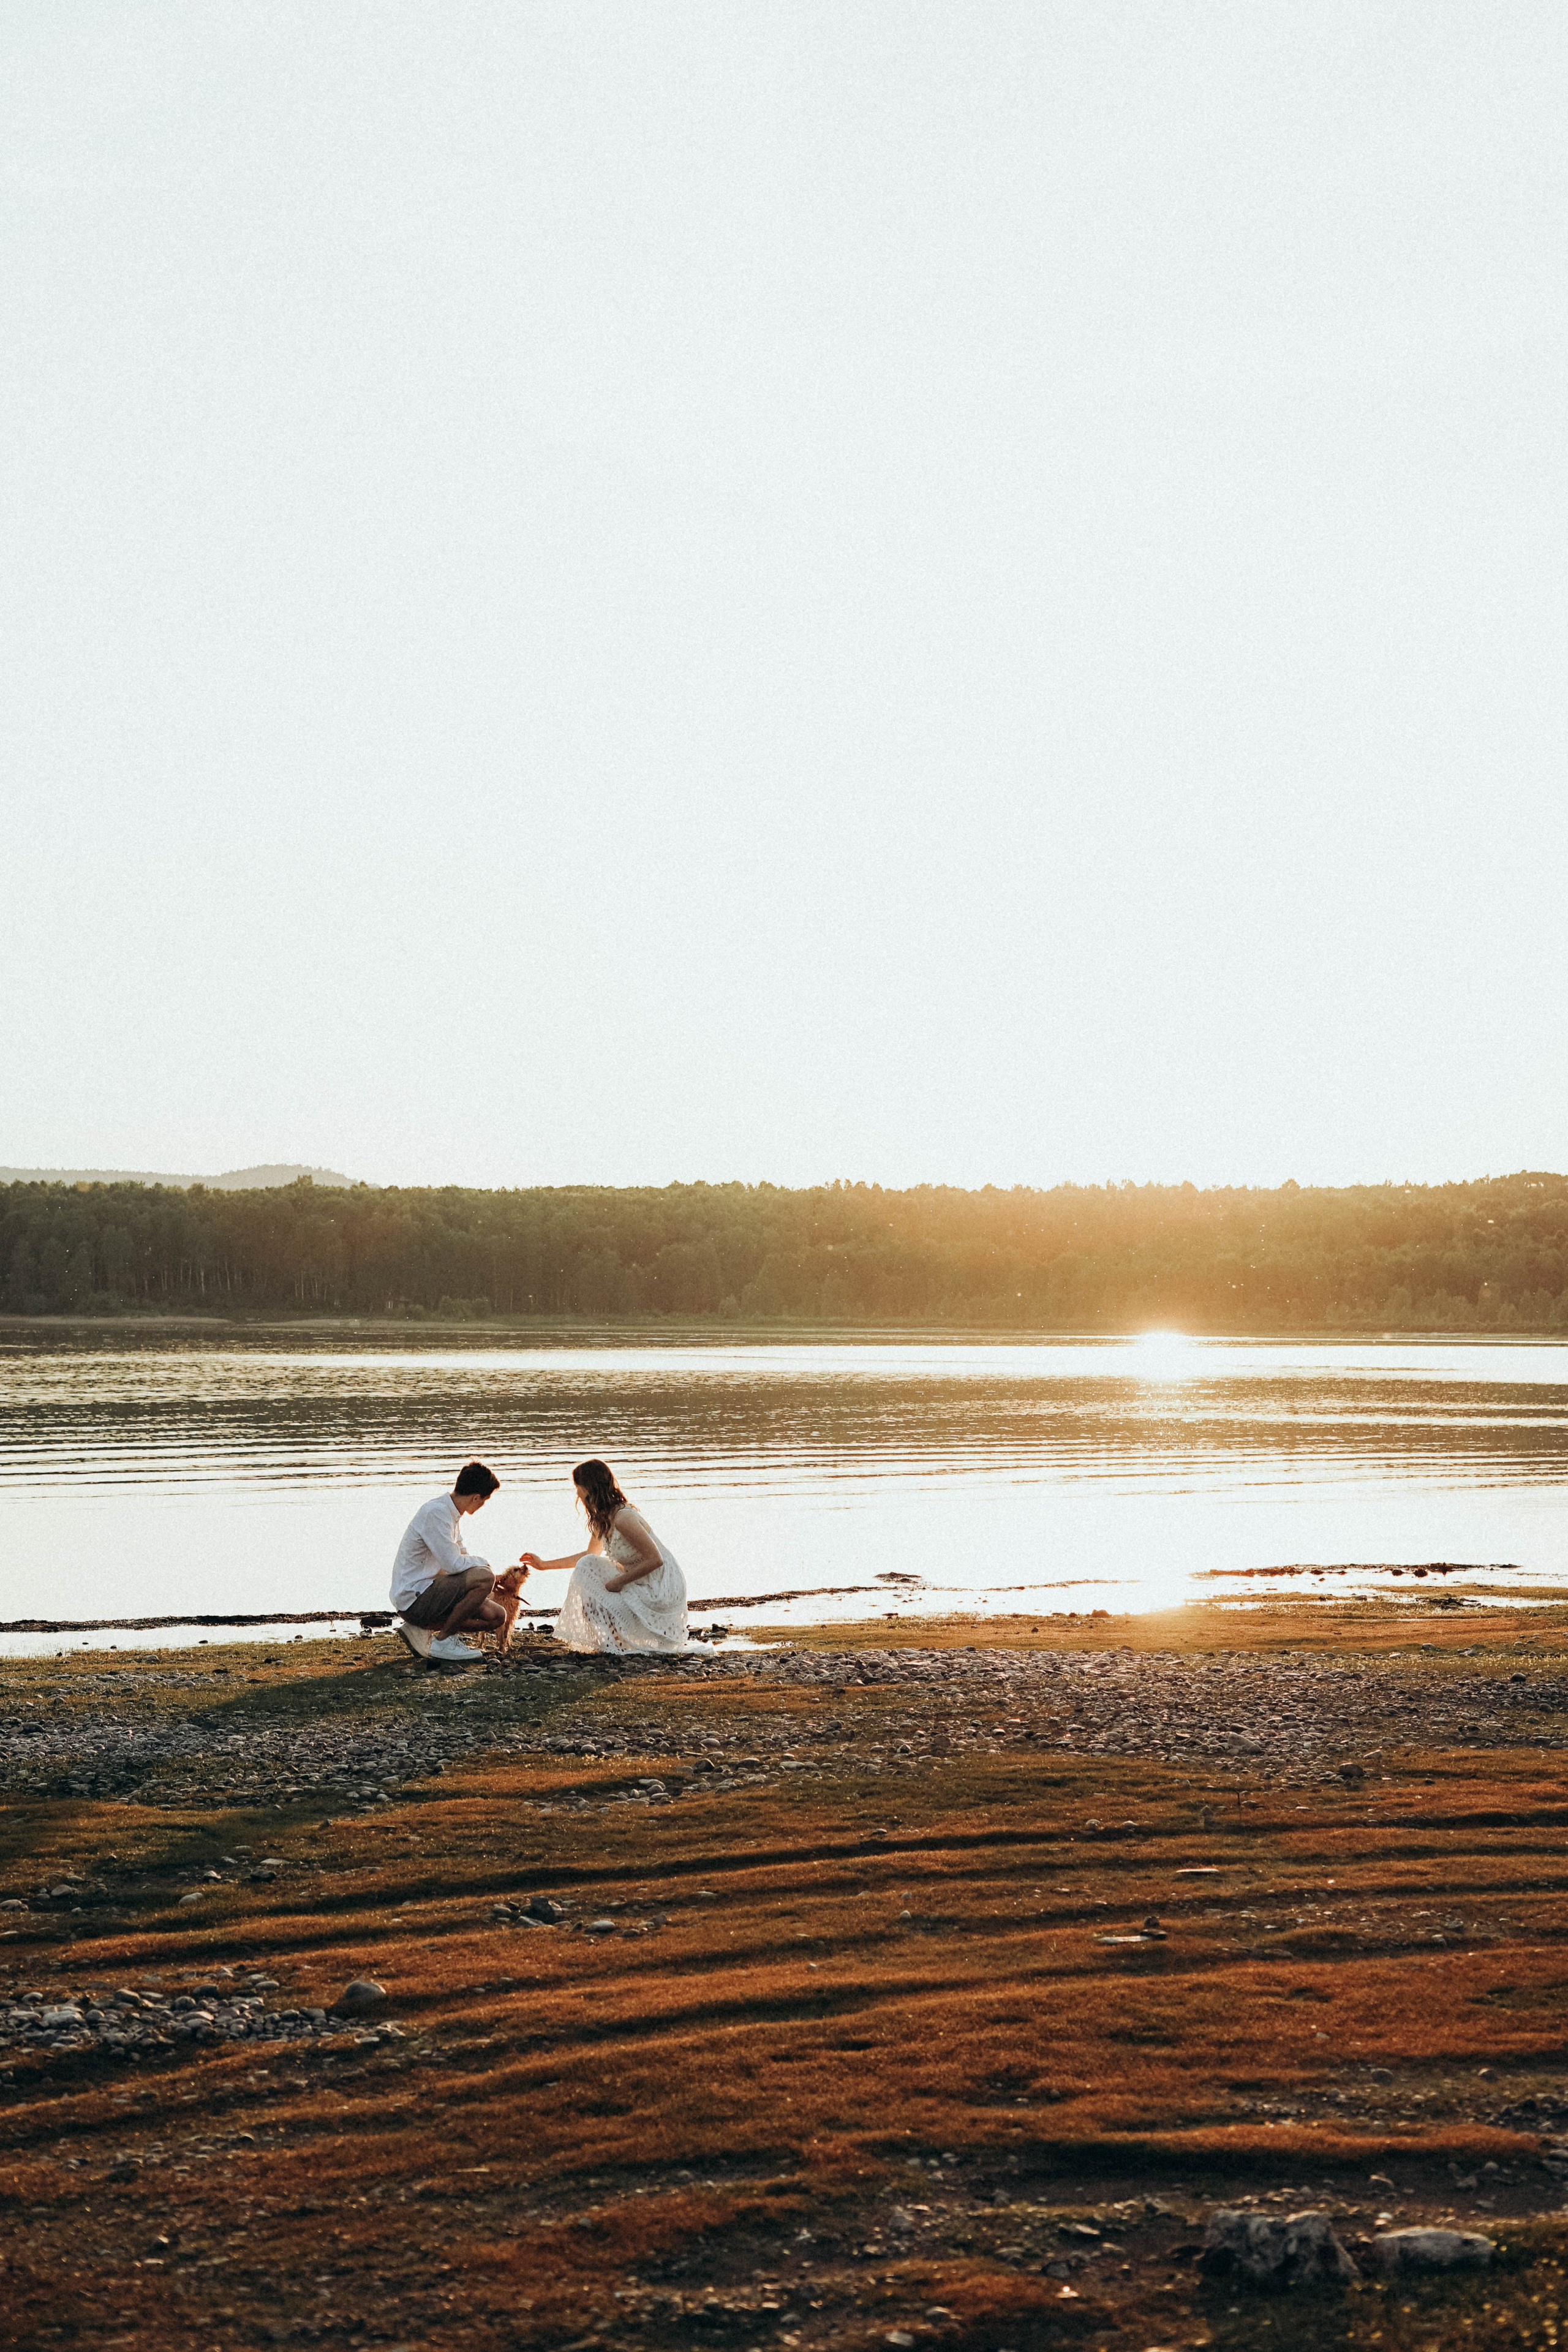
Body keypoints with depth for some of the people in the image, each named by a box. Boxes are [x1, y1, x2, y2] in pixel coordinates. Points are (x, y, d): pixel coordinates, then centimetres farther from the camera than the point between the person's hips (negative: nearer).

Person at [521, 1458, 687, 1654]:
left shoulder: (623, 1518, -23)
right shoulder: (602, 1519, 6)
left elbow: (655, 1560, -24)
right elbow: (589, 1555, 24)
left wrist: (619, 1582, -18)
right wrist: (544, 1564, 28)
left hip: (662, 1591, -9)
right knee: (588, 1565, 6)